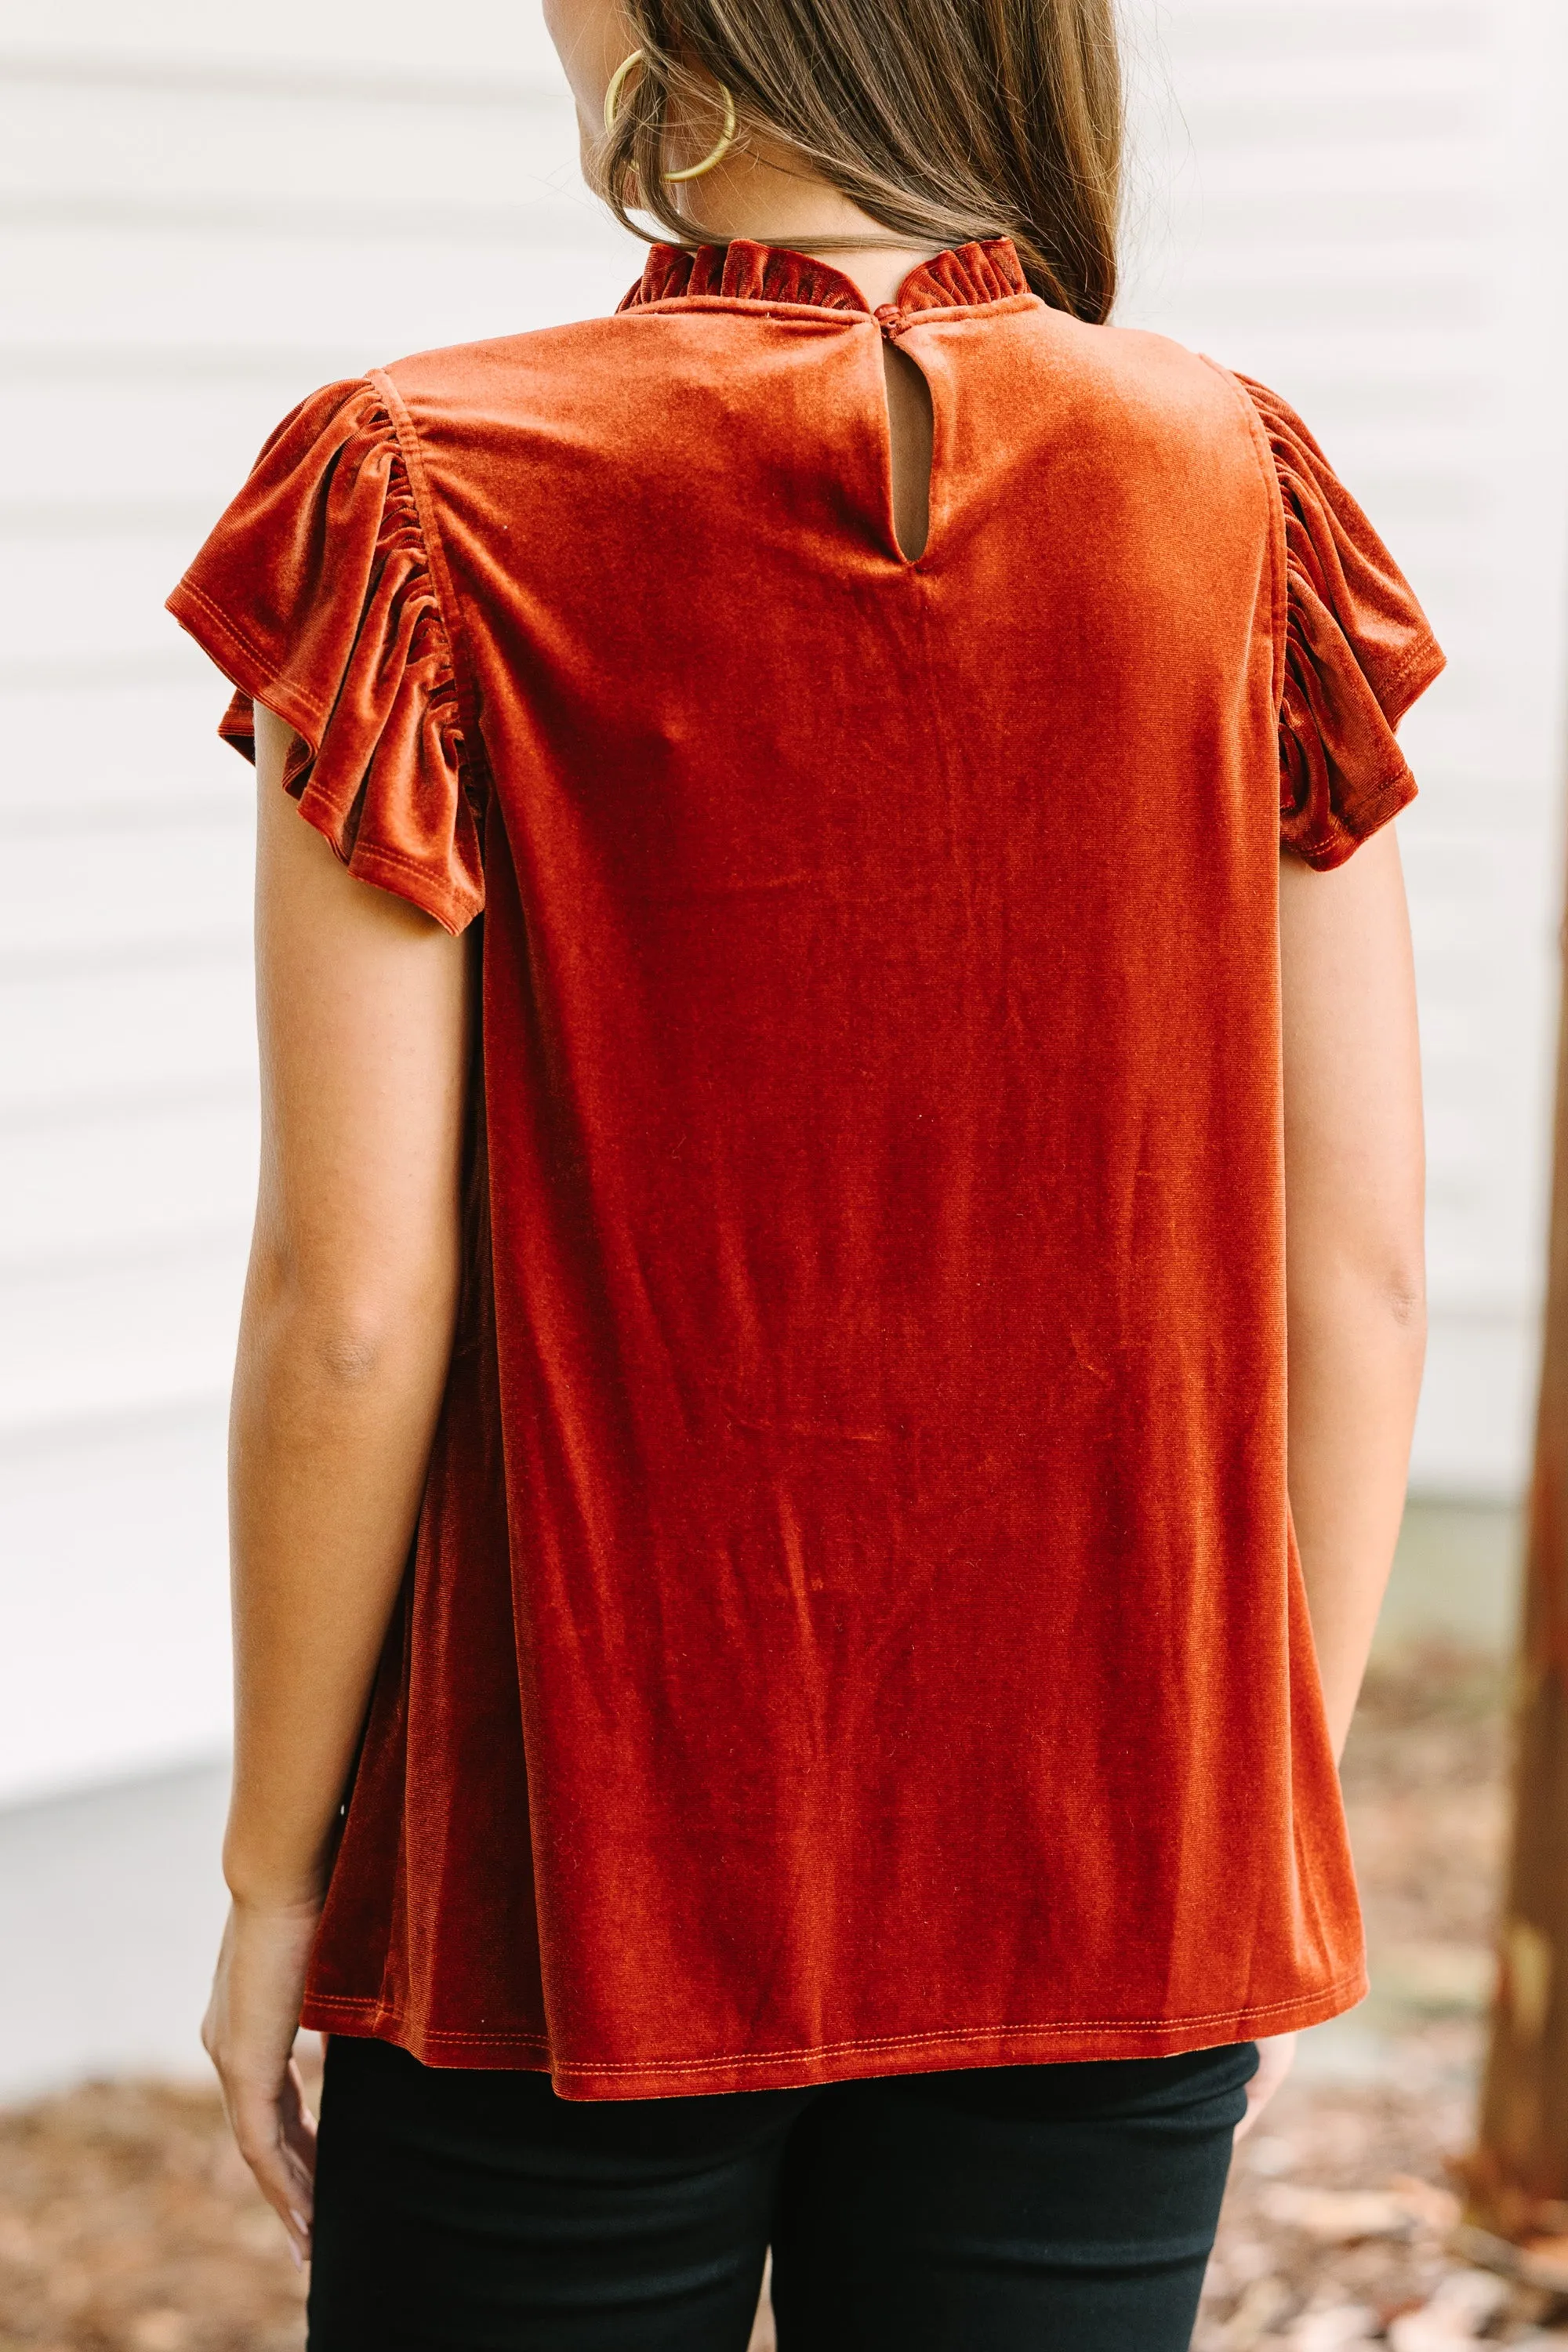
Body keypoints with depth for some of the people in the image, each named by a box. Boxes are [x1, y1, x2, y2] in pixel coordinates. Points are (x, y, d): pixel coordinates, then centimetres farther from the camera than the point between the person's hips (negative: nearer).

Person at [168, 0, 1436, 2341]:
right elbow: (1358, 1266, -1)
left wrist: (274, 1870, 2)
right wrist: (1270, 1824, 11)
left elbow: (351, 1304, -11)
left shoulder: (434, 504, -11)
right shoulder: (1238, 493, -4)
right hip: (1107, 1880, 2)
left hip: (580, 1873, -2)